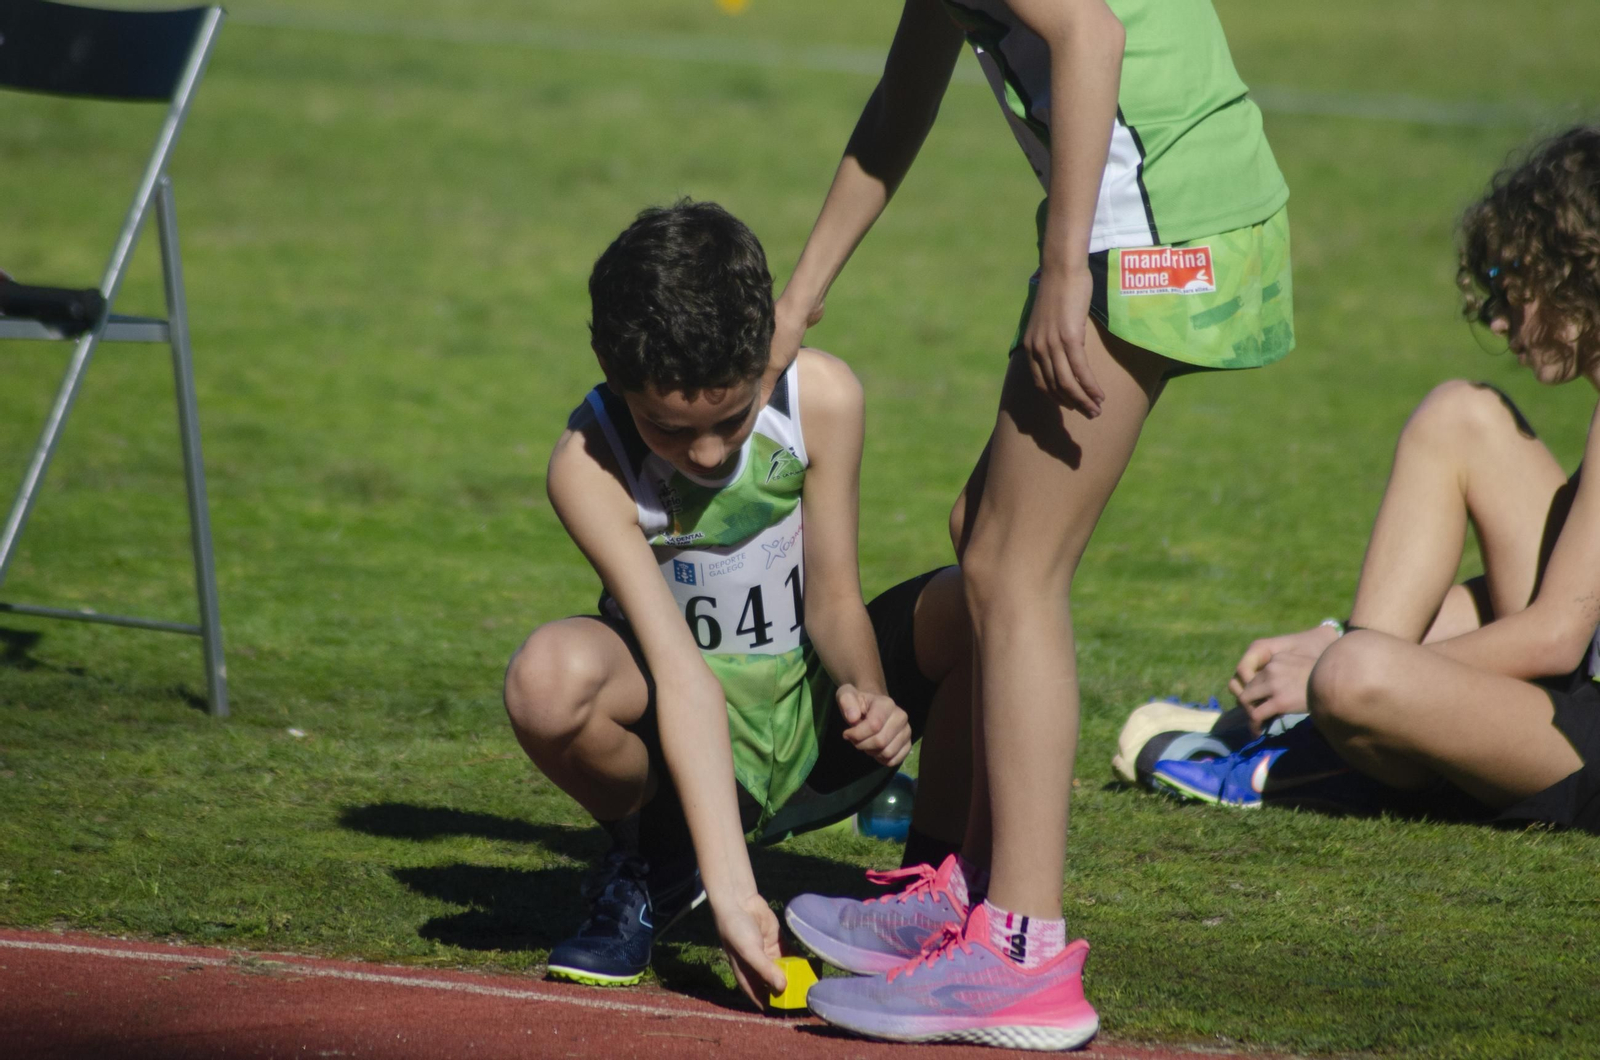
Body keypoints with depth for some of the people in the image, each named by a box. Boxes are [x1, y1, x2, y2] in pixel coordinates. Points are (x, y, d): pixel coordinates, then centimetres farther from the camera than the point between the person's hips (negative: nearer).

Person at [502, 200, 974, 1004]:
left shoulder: (823, 399, -17)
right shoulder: (587, 465, -24)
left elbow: (832, 600, -8)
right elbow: (682, 674, -32)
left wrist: (866, 690, -32)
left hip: (818, 725, 2)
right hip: (688, 742, -2)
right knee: (551, 676, -36)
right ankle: (649, 859, -1)